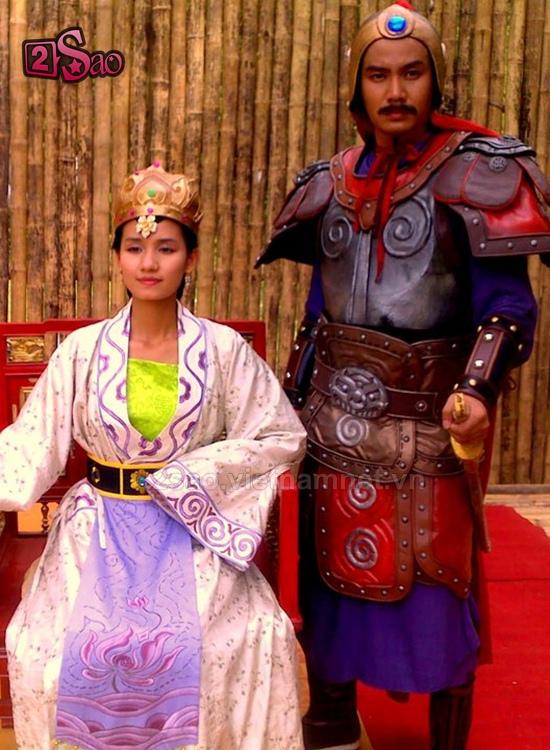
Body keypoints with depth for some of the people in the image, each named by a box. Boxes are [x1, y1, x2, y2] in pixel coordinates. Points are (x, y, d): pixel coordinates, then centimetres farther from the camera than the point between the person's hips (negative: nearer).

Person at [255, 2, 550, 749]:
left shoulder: (475, 174, -7)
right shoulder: (333, 182, 9)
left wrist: (477, 389, -28)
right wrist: (293, 401, 16)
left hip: (425, 416, -5)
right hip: (337, 412, 5)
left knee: (435, 583, 2)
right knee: (331, 567, 15)